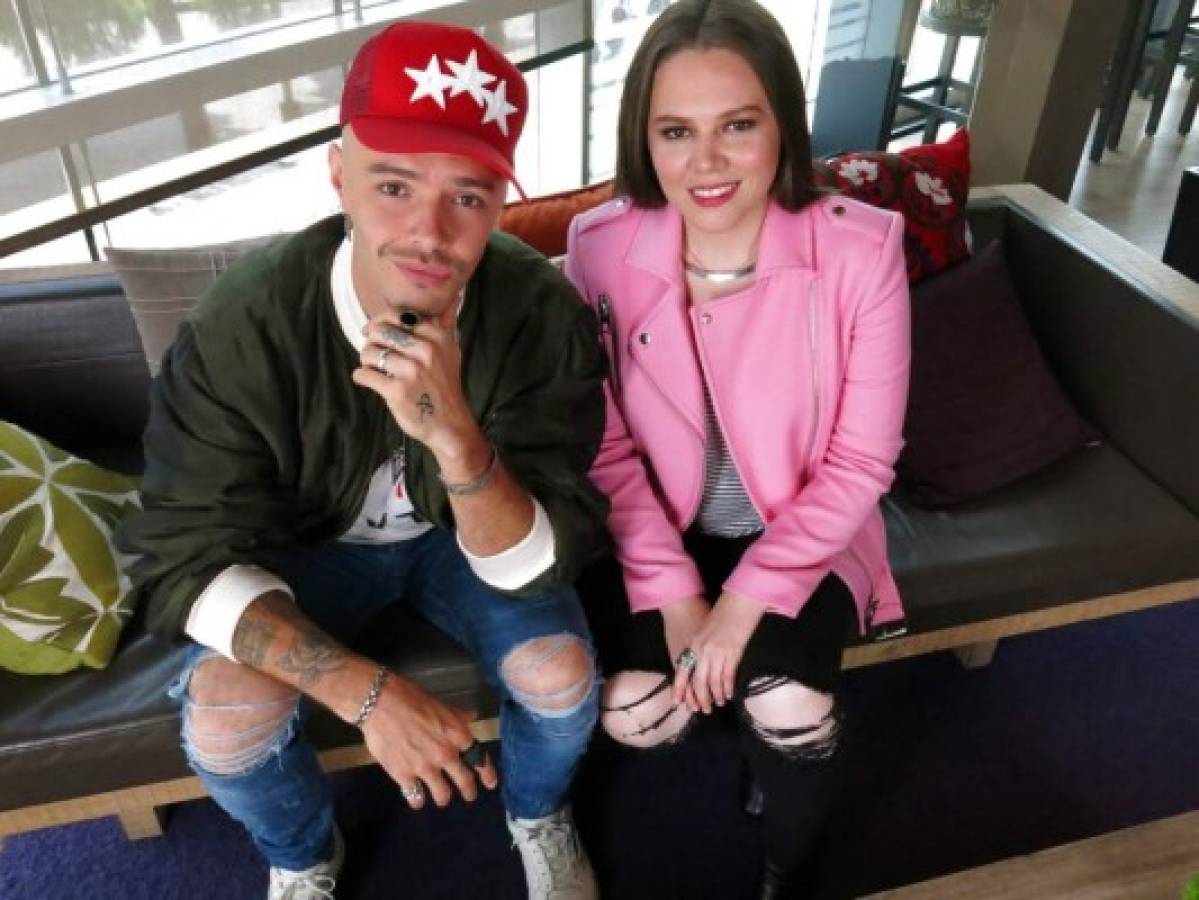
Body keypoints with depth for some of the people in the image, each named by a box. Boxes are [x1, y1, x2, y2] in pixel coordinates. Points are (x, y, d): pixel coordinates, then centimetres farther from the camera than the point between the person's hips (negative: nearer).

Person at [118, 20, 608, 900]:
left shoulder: (543, 313, -28)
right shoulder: (242, 327, -29)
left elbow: (539, 565, -27)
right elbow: (188, 560, -23)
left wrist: (454, 435, -48)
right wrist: (366, 691, -36)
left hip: (472, 533, 1)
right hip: (308, 545, 0)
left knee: (561, 672, -23)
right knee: (223, 719, -22)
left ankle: (538, 815, 16)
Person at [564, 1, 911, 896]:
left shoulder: (862, 249, -20)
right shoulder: (600, 247, -16)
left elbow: (859, 463, -14)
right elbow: (607, 448, -9)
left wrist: (747, 602, -19)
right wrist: (673, 592, -15)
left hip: (800, 534, -1)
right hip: (657, 529, 2)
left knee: (789, 710, -21)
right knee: (632, 713, -15)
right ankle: (748, 707, 25)